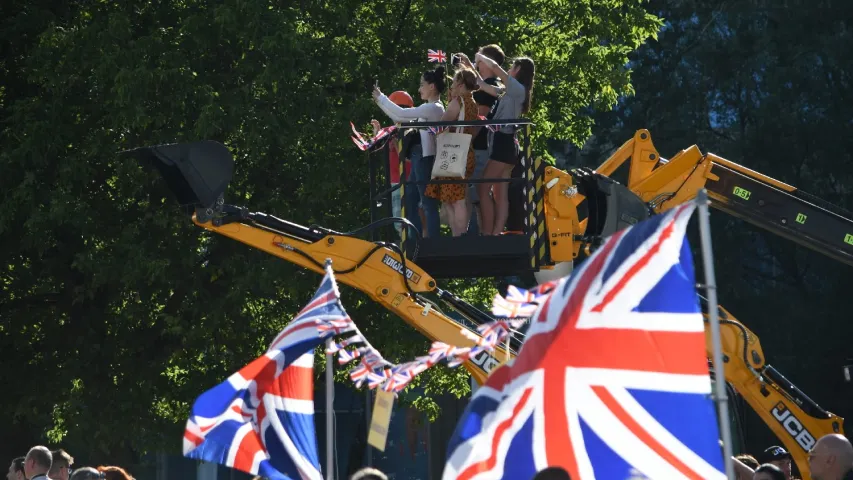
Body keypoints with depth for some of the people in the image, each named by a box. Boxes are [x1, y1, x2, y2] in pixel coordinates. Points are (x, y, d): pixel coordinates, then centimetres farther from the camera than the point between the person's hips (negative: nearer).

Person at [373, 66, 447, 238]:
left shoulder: (434, 108, -14)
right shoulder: (428, 108, 17)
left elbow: (401, 113, -18)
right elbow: (399, 118, 20)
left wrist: (381, 97, -8)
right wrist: (380, 101, 13)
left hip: (426, 159, -10)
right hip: (420, 158, 10)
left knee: (429, 204, -9)